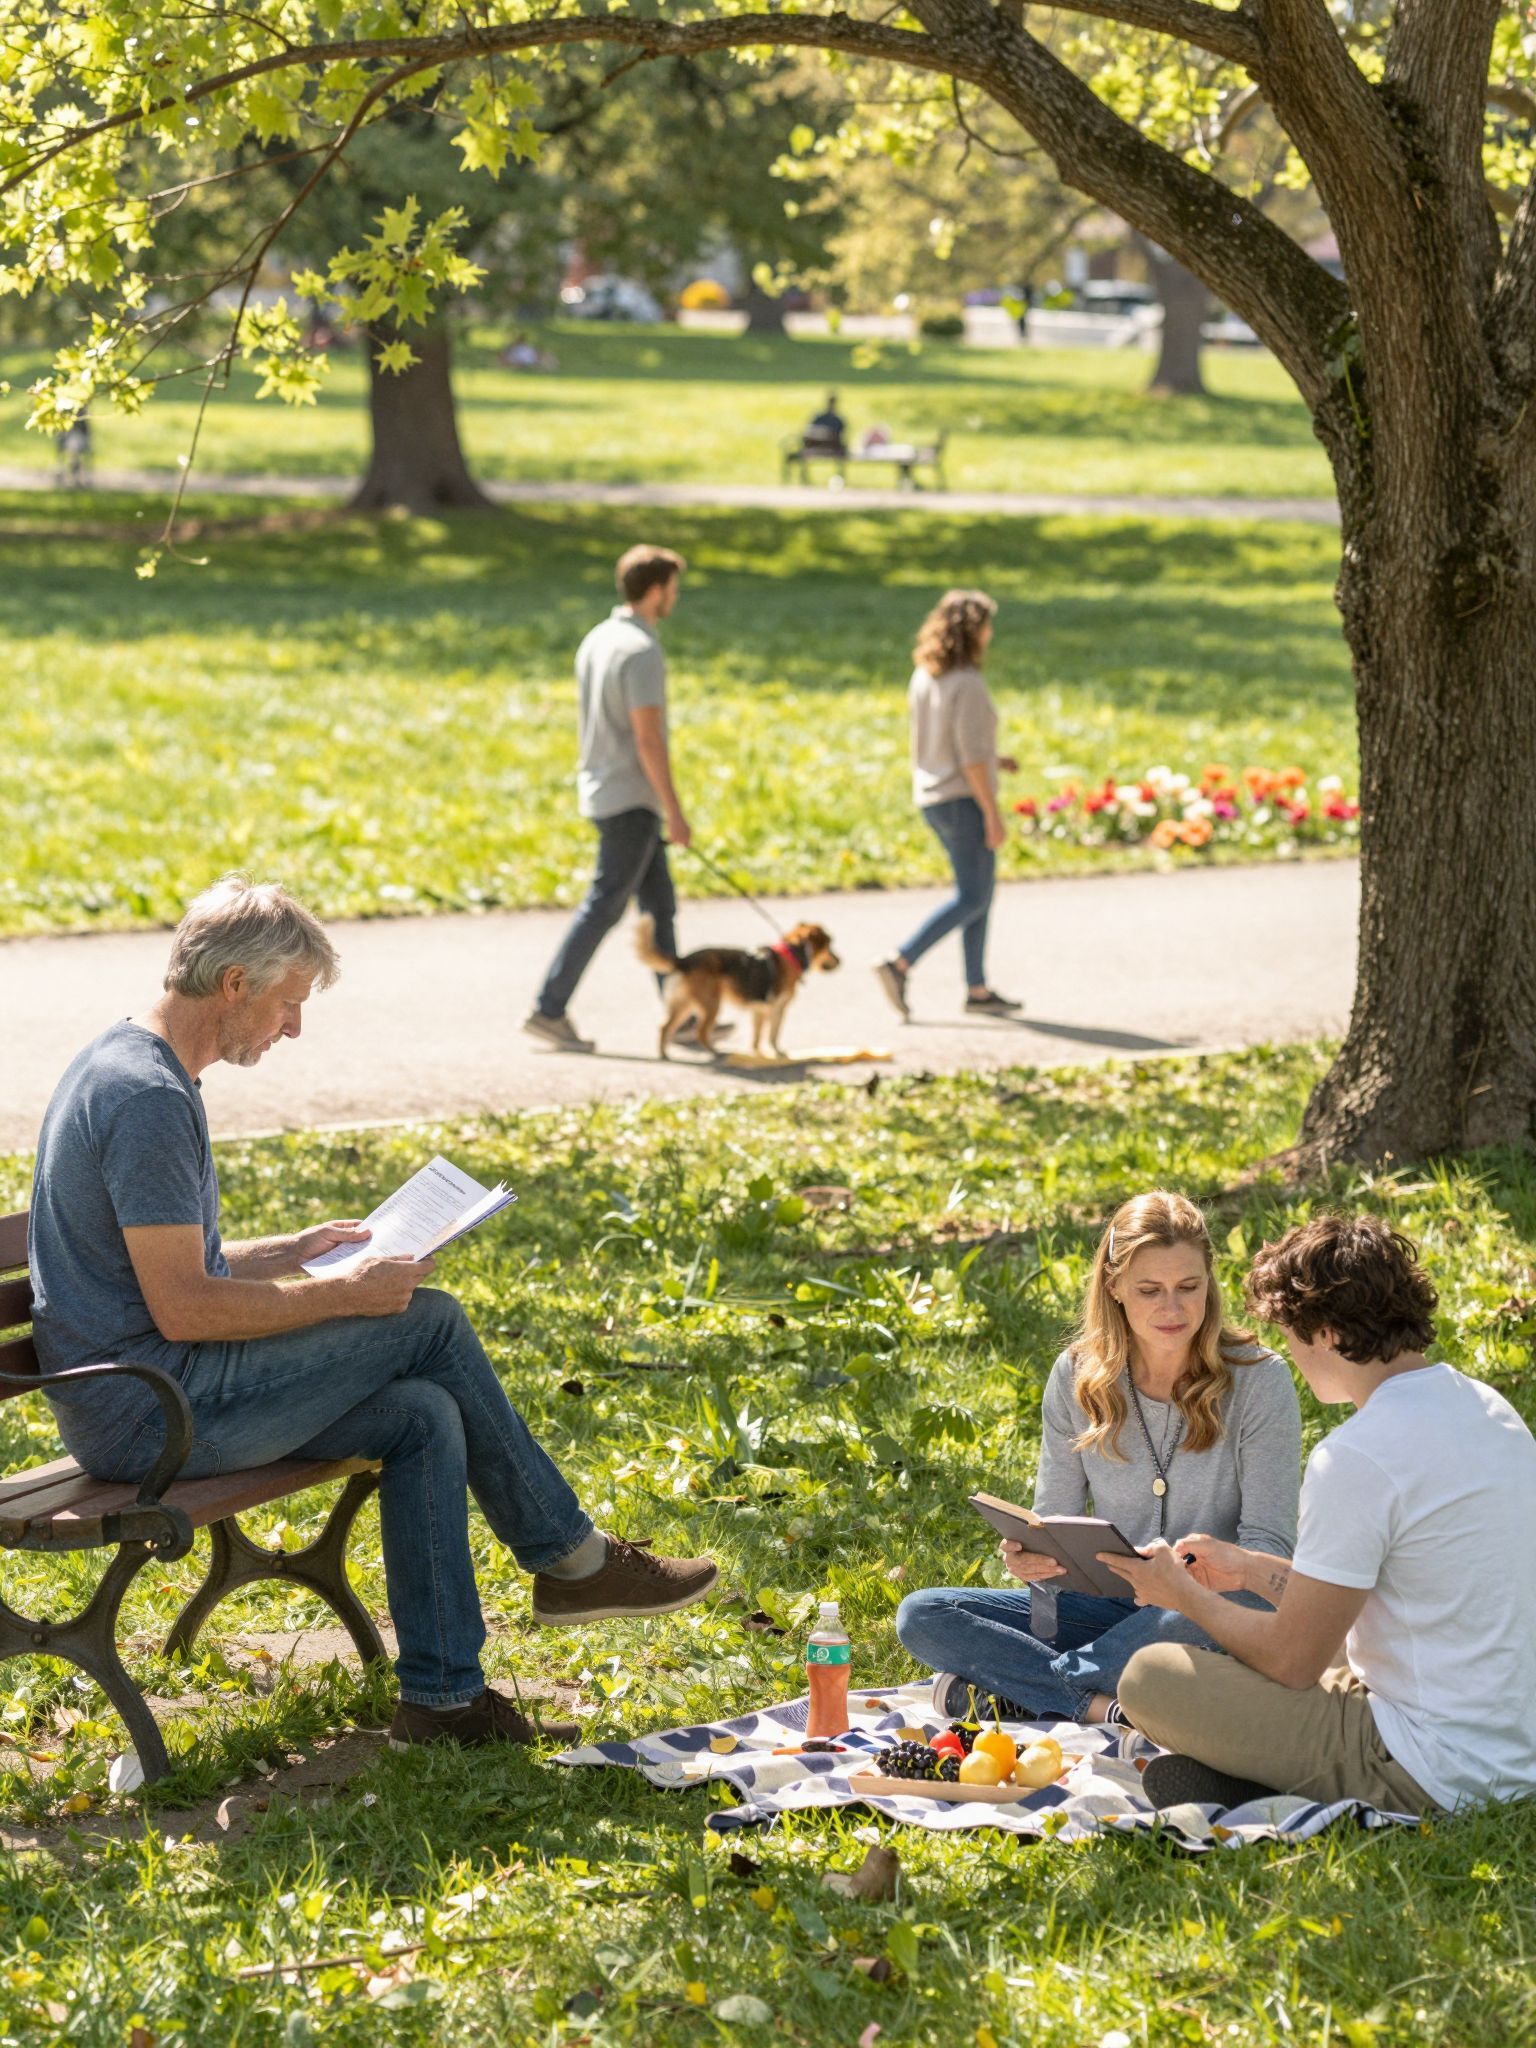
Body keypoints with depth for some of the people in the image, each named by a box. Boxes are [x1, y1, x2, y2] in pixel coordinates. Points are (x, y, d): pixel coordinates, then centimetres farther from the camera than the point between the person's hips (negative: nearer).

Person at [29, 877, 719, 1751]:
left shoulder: (137, 1069, 15)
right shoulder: (147, 1098, -20)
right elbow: (182, 1309, -23)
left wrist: (297, 1250, 15)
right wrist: (343, 1294, -14)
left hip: (143, 1397, 10)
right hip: (144, 1410, -10)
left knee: (425, 1418, -1)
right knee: (430, 1324, -9)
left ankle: (443, 1694, -1)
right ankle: (569, 1557, 5)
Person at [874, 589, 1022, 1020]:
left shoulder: (923, 677, 7)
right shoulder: (969, 684, -19)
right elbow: (971, 755, -21)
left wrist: (992, 759, 19)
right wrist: (993, 814, -17)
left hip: (933, 798, 9)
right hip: (965, 800, -9)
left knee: (980, 893, 15)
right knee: (971, 900, -4)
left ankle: (978, 990, 18)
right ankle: (900, 965, -12)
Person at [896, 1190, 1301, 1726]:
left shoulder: (1257, 1380, -9)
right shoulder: (1078, 1378, 1)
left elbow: (1269, 1547, -10)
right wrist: (1030, 1558, -21)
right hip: (1112, 1607, 3)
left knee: (1191, 1621, -41)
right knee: (920, 1616, -14)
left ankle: (1021, 1689, -19)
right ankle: (1102, 1707, -25)